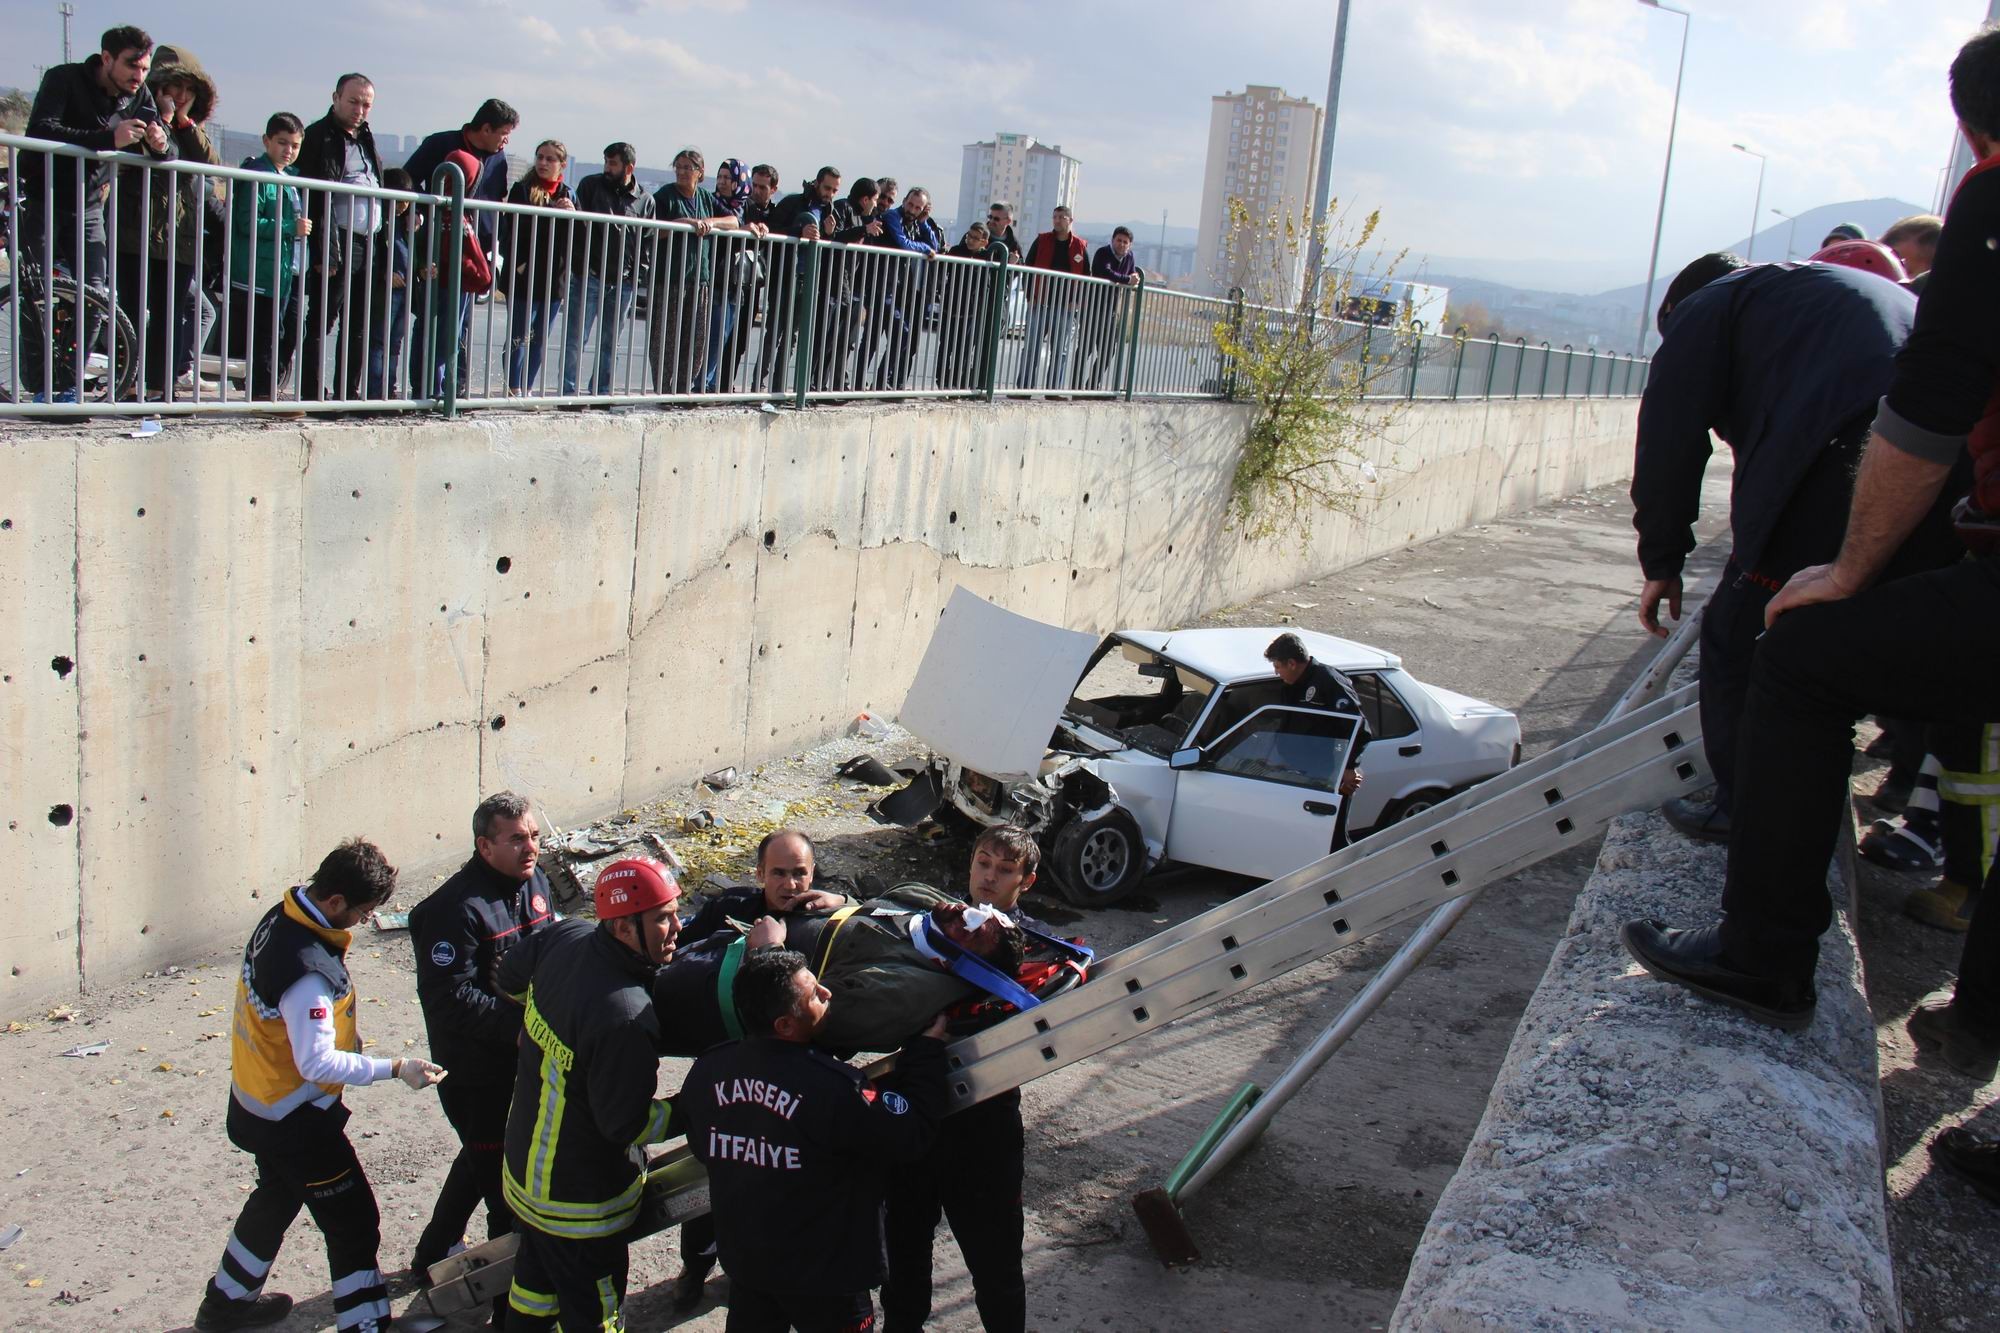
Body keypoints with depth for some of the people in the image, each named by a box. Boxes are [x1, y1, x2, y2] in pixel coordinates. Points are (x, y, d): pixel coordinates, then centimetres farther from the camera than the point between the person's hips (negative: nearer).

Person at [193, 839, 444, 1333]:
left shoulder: (281, 917, -6)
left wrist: (345, 1033, 9)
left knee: (278, 1196, 30)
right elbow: (317, 1063, -29)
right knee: (354, 1222, 2)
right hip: (295, 1121, -10)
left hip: (257, 1102, 10)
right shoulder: (310, 970, -34)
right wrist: (395, 1068, -24)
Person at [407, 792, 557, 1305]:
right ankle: (514, 1302, 20)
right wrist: (516, 1024, -31)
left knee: (482, 1159, 26)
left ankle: (433, 1257, 48)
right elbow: (449, 998, -28)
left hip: (519, 1058, 9)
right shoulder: (456, 909, -25)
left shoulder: (534, 882, 0)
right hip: (475, 1073, -8)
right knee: (504, 1182, 3)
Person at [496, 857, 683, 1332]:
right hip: (579, 1203, -8)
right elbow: (624, 1123, -26)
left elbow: (509, 976, 11)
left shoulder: (566, 936, -12)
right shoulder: (627, 1017, -37)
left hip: (523, 1168, 8)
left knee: (534, 1288, 29)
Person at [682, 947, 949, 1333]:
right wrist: (927, 1048, -10)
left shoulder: (703, 1072, -12)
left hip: (742, 1260, 5)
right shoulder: (834, 1087, -32)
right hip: (825, 1274, -5)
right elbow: (909, 1136, -20)